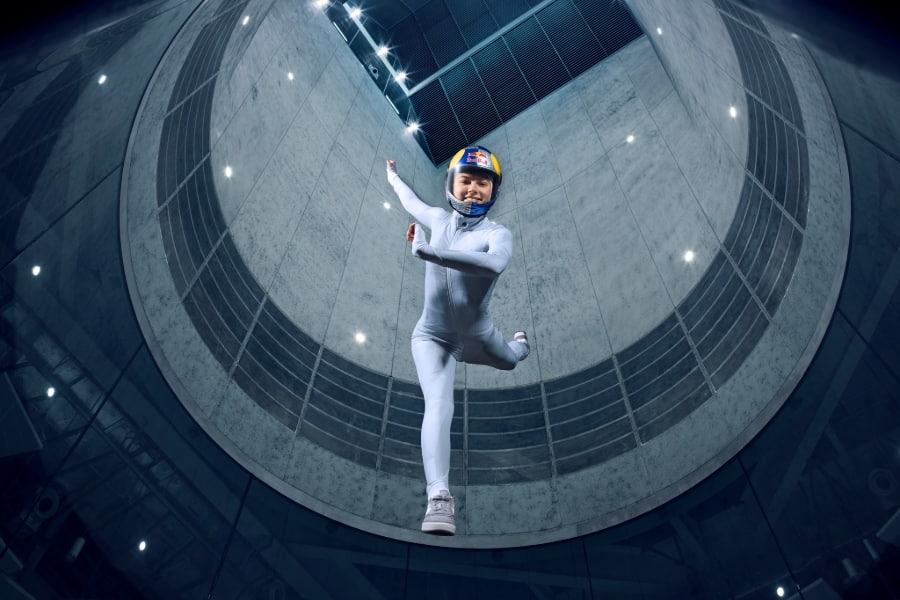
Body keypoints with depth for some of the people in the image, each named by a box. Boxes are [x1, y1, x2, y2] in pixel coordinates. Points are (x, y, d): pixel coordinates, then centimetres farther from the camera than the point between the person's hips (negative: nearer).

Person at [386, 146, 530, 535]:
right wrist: (392, 175, 38)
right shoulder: (439, 219, -5)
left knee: (509, 361, 32)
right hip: (432, 337, 1)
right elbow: (411, 201, 19)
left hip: (478, 337, 0)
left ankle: (521, 344, 69)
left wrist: (428, 251, -45)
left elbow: (494, 264, -43)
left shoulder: (498, 234, -18)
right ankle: (438, 498, -24)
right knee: (438, 408, -22)